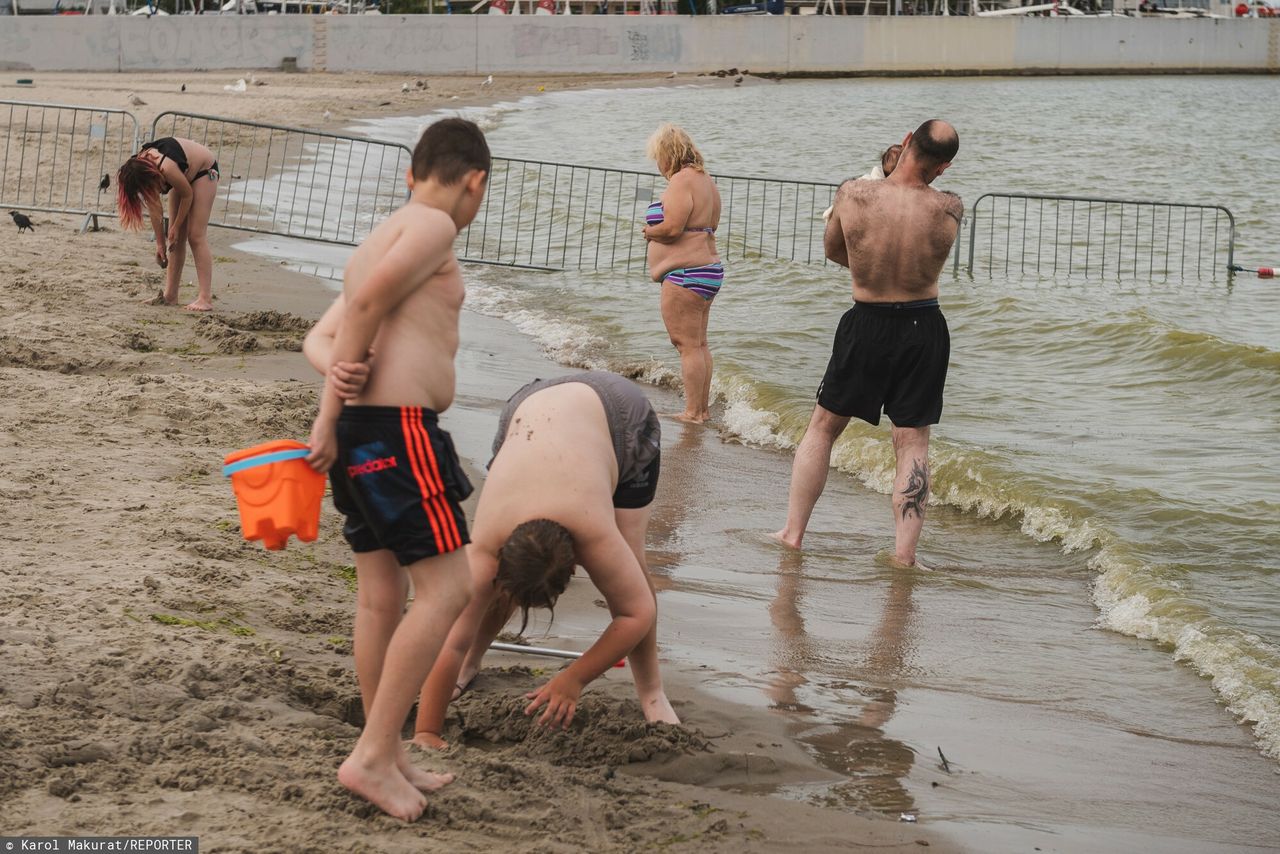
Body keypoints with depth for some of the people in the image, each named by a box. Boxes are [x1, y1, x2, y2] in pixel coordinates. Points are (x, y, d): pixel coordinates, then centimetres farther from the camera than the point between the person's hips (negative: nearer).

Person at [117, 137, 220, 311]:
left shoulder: (167, 168, -40)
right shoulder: (140, 166, -18)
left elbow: (187, 195, -22)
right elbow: (154, 210, -8)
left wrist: (176, 227, -10)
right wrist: (160, 243, -6)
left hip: (204, 171, -7)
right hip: (186, 173, 7)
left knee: (196, 235, -15)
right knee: (176, 238, 3)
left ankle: (205, 299, -18)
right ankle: (170, 295, 7)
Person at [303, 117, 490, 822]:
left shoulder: (382, 238, 23)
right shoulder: (434, 227, -6)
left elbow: (319, 336, 14)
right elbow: (365, 307, -15)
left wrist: (337, 373, -9)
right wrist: (331, 418, -10)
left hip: (360, 431, 10)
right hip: (398, 428, -10)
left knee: (382, 596, 13)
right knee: (446, 590, -8)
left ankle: (387, 757, 19)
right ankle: (373, 756, -9)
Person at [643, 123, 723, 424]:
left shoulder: (681, 181, -15)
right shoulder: (705, 179, 15)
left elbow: (672, 228, -23)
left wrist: (648, 231, -3)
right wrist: (657, 230, 14)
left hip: (685, 274, -10)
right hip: (709, 269, 10)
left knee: (688, 345, -7)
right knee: (699, 344, 14)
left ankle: (692, 412, -6)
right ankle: (703, 409, 19)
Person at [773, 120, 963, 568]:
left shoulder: (853, 194, -13)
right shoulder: (949, 209, -14)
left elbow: (832, 250, 5)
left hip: (866, 325, 0)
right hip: (924, 327, 0)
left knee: (823, 427, 17)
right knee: (912, 442, 7)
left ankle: (793, 533, 21)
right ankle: (904, 555, 2)